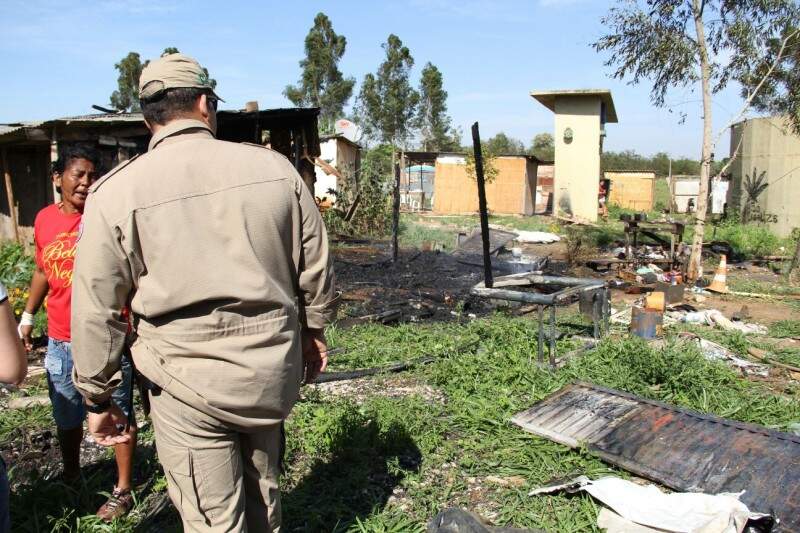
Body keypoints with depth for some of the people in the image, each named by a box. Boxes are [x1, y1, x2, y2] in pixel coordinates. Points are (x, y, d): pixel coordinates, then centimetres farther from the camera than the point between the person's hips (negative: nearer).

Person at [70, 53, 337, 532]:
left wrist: (98, 398, 9)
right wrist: (314, 330, 19)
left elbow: (97, 312, -4)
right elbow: (315, 267, 4)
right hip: (273, 374, 3)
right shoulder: (274, 167, -3)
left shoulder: (116, 192, -8)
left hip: (187, 384, -3)